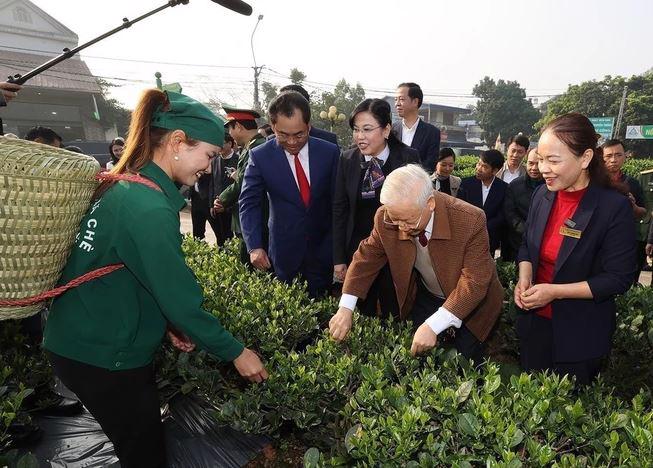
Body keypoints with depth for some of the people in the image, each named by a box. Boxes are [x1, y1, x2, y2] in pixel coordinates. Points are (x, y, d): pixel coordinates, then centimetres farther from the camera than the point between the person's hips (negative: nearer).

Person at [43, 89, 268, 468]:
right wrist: (236, 352, -12)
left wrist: (169, 324, 5)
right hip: (104, 360, -8)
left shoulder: (123, 186, 3)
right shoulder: (148, 208, -27)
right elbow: (179, 295, -24)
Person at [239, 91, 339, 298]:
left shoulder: (330, 152, -6)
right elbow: (249, 203, -7)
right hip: (285, 251, -1)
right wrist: (255, 246, -19)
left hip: (323, 248, 1)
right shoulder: (260, 156, -9)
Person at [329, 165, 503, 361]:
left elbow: (474, 283, -32)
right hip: (423, 299, 3)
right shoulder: (386, 219, -23)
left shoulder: (470, 221, -33)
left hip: (470, 303, -2)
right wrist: (345, 308, -20)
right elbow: (367, 257, -10)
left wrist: (433, 326, -39)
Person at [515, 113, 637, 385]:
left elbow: (619, 279, -17)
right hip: (534, 321, 5)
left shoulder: (615, 207, -19)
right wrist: (524, 279, -10)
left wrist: (555, 291, -22)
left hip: (580, 335, -4)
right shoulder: (543, 194, -4)